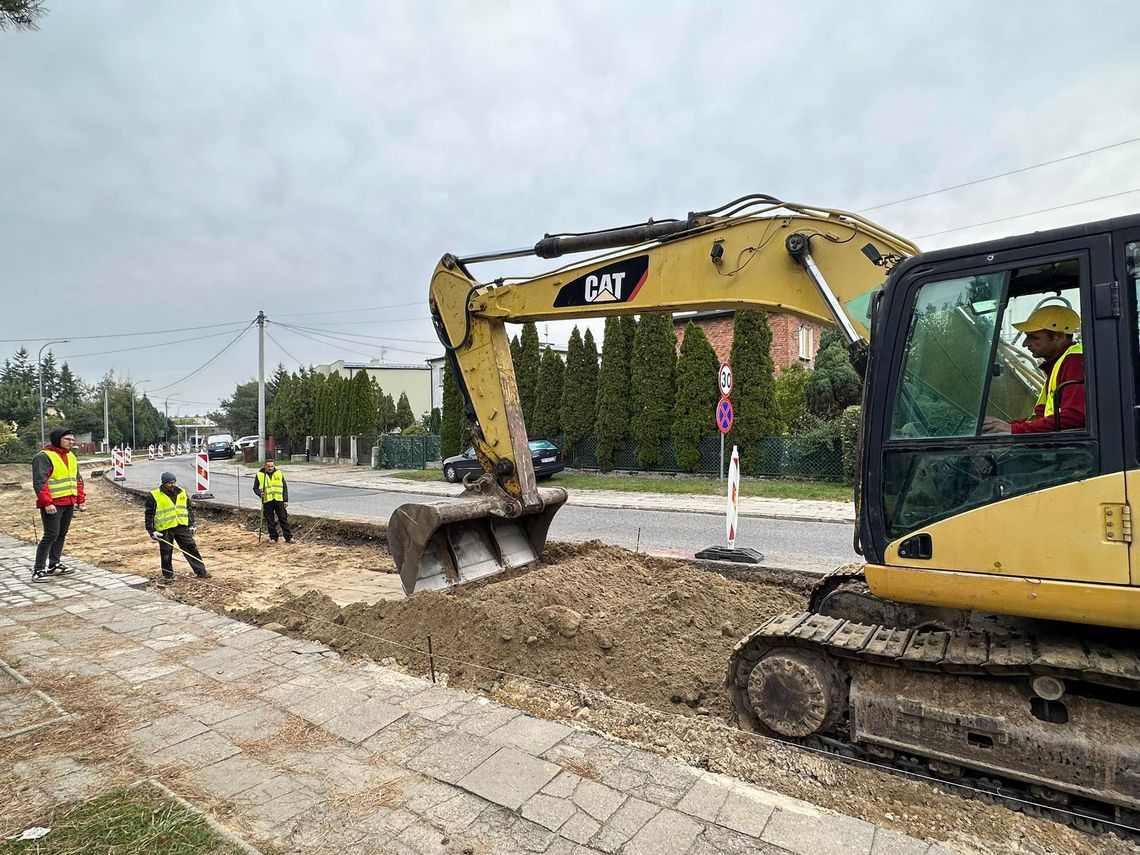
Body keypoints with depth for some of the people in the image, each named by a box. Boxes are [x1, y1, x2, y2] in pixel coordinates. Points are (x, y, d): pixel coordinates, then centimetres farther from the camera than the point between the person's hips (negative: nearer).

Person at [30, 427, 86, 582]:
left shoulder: (71, 456, 14)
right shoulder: (43, 457, -11)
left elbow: (78, 479, 20)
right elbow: (39, 482, -17)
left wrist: (81, 500, 15)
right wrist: (47, 503, -23)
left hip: (69, 503, 8)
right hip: (52, 505, -8)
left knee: (62, 534, 14)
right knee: (51, 535, -8)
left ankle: (54, 565, 24)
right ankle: (38, 570, -1)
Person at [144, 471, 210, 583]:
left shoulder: (182, 493, 8)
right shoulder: (154, 496, -5)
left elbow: (189, 509, 16)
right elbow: (149, 515, -2)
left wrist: (191, 525, 12)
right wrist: (152, 531, -7)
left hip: (182, 527, 3)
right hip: (164, 530, -3)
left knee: (191, 548, 2)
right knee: (166, 554, 5)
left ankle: (201, 571, 7)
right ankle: (167, 575, 22)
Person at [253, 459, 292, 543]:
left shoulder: (279, 473, 6)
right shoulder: (259, 475, 2)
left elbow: (284, 487, 8)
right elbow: (255, 488, 7)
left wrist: (286, 500, 2)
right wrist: (260, 494, -15)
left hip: (279, 500, 0)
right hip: (267, 501, 0)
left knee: (284, 519, 1)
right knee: (270, 521, 6)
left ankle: (289, 537, 4)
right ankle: (273, 538, 18)